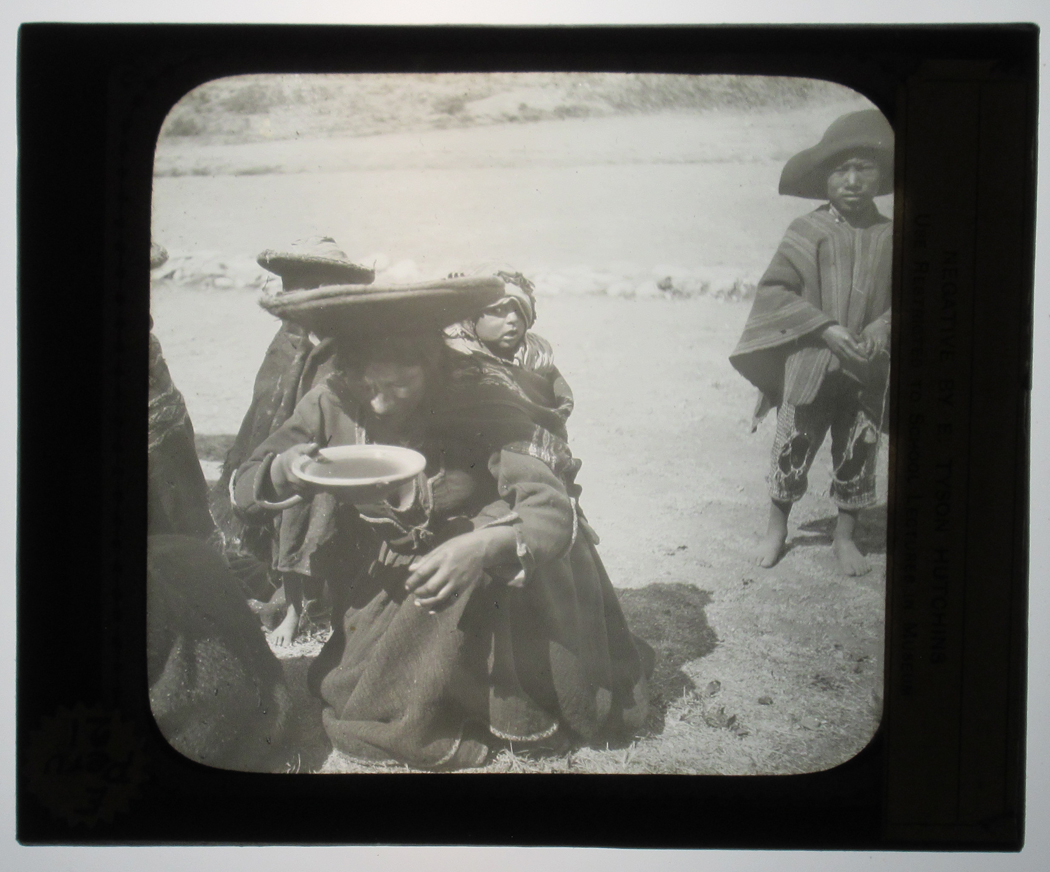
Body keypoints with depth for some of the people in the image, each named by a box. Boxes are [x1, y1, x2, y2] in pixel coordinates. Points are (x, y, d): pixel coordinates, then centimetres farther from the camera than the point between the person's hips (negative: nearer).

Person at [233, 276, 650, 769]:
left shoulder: (481, 405, -22)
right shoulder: (332, 404, -14)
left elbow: (553, 514, -30)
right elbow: (243, 488, -5)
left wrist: (484, 546, -51)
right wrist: (285, 469, -29)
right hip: (375, 592, 2)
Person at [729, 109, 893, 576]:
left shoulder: (891, 237, 2)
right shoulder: (808, 232, -5)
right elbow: (774, 289, -9)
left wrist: (882, 330, -14)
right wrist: (826, 329, -17)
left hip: (867, 374, 2)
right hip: (808, 367, -2)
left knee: (857, 455, 12)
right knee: (790, 450, 7)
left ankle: (845, 537, 31)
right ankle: (776, 529, 28)